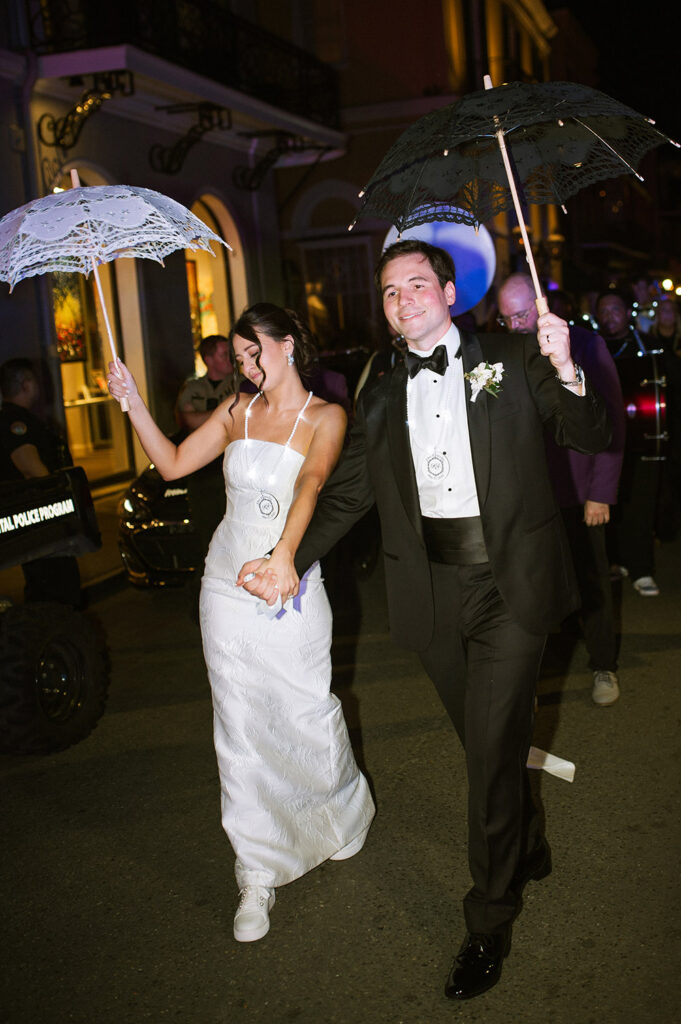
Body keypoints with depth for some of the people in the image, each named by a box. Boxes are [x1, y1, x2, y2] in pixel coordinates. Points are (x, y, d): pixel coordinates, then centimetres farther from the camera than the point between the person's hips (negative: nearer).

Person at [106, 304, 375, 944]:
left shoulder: (324, 417, -5)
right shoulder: (237, 410, 8)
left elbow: (310, 483, -23)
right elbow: (173, 463, 8)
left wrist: (284, 554, -39)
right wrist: (132, 403, -2)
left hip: (289, 586, -3)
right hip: (227, 584, 4)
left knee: (306, 715, 5)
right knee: (240, 730, 5)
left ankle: (343, 817, 38)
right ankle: (259, 876, 17)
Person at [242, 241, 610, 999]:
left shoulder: (510, 362, 2)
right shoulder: (381, 397, 11)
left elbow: (592, 438, -1)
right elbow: (346, 494, 12)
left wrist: (565, 371, -20)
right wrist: (288, 563, 2)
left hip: (510, 582, -3)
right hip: (433, 592, 4)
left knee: (492, 748, -3)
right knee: (488, 742, 17)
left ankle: (489, 923, 15)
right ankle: (527, 849, 44)